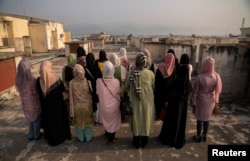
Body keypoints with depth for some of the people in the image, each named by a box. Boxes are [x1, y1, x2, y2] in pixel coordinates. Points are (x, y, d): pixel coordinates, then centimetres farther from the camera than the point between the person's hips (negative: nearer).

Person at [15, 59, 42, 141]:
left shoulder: (18, 79, -10)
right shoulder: (32, 80, -30)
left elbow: (20, 91, 2)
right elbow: (36, 93, -20)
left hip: (25, 103, 6)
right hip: (34, 103, -6)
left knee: (31, 118, 27)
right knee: (36, 119, 19)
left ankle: (31, 135, 41)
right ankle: (36, 135, 37)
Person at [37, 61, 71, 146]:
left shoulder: (39, 80, -13)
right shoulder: (55, 79, -21)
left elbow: (40, 94, 1)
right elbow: (62, 88, -6)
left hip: (46, 105, 3)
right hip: (57, 104, -2)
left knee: (49, 120, 19)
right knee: (59, 119, 16)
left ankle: (50, 138, 34)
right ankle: (60, 137, 31)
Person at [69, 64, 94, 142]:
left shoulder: (71, 83, -18)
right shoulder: (87, 81, -19)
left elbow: (71, 97, -12)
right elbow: (91, 94, -10)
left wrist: (72, 110, -2)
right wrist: (91, 104, 7)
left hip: (77, 106, 0)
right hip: (87, 106, 0)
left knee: (78, 122, 21)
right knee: (87, 122, 20)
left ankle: (81, 138, 40)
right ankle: (88, 137, 38)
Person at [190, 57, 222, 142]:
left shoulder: (199, 77, -24)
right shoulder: (216, 76, -11)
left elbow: (194, 92, -15)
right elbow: (218, 90, 2)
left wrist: (193, 103, -3)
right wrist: (216, 100, 15)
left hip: (201, 101, -4)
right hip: (211, 101, 4)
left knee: (200, 119, 11)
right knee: (207, 119, 19)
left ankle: (198, 137, 27)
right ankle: (204, 136, 35)